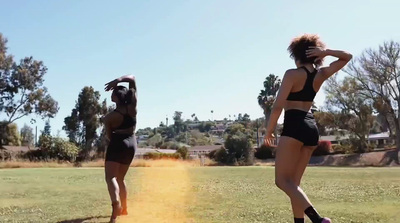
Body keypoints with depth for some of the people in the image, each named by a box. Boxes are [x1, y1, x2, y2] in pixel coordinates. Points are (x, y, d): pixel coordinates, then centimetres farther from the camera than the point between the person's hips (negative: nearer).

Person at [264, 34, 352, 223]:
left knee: (282, 181, -7)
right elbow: (347, 57, 27)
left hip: (294, 126, -7)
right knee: (294, 182, 12)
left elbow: (278, 106, -13)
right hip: (311, 128, 7)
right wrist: (326, 52, 8)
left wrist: (269, 131, -2)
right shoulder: (321, 75, 11)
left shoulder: (292, 74, -6)